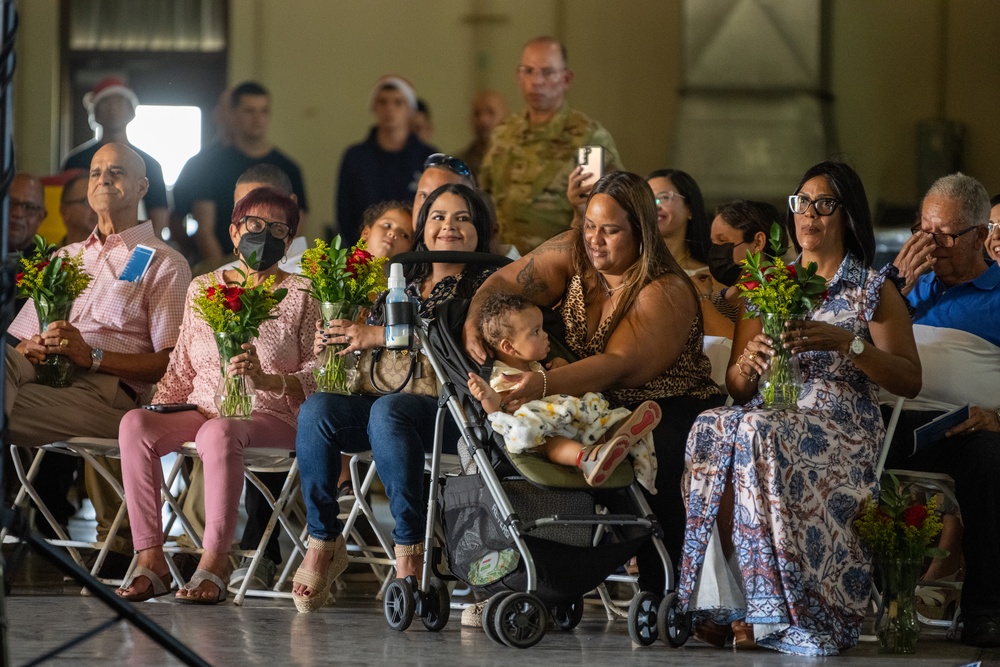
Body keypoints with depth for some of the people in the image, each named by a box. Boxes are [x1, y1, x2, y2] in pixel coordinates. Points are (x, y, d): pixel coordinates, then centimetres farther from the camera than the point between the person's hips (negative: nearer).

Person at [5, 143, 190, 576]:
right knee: (4, 357, -33)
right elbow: (19, 337, 25)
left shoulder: (164, 264, 14)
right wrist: (31, 349, -2)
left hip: (106, 387, -5)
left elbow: (170, 363, 1)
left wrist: (92, 356, -13)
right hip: (41, 372, 5)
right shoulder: (65, 258, 33)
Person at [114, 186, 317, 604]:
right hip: (202, 410, 4)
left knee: (218, 432, -39)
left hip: (272, 417, -4)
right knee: (135, 424, -25)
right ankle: (150, 560, -28)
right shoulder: (202, 289, 18)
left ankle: (214, 564, -38)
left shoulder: (300, 295, 5)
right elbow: (182, 368, 22)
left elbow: (319, 377, -2)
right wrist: (159, 408, 4)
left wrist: (266, 379, -20)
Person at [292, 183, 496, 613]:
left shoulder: (485, 284, 5)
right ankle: (322, 541, -19)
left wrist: (380, 336, -17)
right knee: (317, 409, -23)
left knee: (387, 411, -37)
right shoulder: (404, 282, 23)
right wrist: (332, 344, -1)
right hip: (388, 397, 5)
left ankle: (410, 547, -32)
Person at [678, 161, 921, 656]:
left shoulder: (875, 289, 13)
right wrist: (747, 360, -3)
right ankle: (722, 603, -35)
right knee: (713, 429, -34)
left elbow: (910, 381, 3)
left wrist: (846, 342, -10)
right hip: (766, 414, 3)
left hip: (842, 424, -3)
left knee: (757, 434, -37)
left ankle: (769, 612, -36)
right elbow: (736, 390, 22)